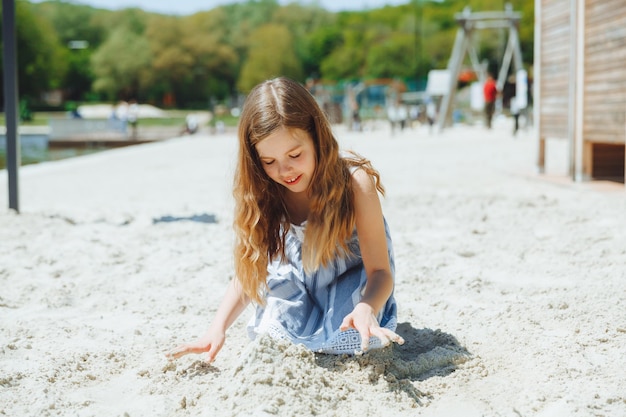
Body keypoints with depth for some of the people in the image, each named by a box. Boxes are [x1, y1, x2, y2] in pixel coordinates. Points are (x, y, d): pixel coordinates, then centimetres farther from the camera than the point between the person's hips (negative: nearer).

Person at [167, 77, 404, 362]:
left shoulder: (355, 182, -29)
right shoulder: (265, 195, -18)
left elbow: (380, 271, -28)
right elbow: (248, 271, -14)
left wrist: (366, 310, -51)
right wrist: (217, 328, -31)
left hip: (351, 281, -2)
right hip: (303, 289, 3)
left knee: (348, 340, -29)